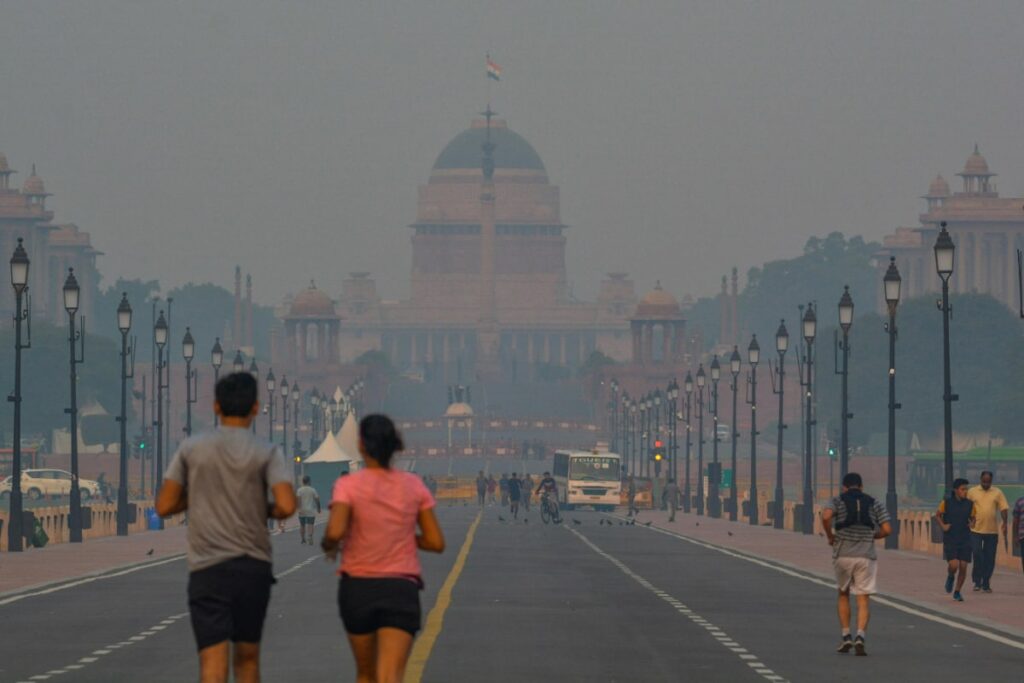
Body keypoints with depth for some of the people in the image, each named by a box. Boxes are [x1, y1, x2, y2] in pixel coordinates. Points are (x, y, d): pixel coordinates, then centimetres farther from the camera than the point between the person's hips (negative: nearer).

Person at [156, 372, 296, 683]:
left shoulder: (191, 448, 2)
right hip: (253, 565, 1)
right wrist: (266, 510, 8)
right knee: (248, 657, 18)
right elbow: (286, 505, -14)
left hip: (208, 568, -1)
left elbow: (164, 506, 3)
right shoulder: (266, 453, -2)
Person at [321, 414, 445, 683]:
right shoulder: (414, 485, 3)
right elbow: (436, 542, 5)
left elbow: (335, 532, -21)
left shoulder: (348, 486, -6)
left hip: (358, 587, 0)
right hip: (402, 589, 0)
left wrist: (327, 545, 1)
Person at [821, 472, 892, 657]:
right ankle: (860, 636, -18)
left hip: (842, 555, 0)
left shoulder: (838, 501, 3)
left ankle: (846, 636, 12)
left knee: (843, 595, 18)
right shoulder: (874, 504, 9)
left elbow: (826, 516, -17)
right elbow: (887, 529, 1)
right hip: (866, 556, 0)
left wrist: (830, 536, -2)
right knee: (864, 598, 0)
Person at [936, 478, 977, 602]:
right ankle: (950, 577, 21)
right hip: (950, 540, -2)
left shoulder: (970, 504, -1)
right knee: (954, 565, -16)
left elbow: (973, 517, 15)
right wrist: (943, 526, -4)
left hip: (965, 540, 2)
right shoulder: (947, 502, -5)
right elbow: (937, 514, 10)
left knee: (963, 567, 0)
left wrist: (972, 523, -7)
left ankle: (957, 592, 17)